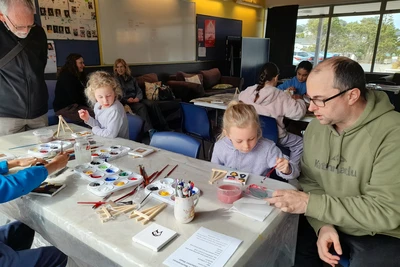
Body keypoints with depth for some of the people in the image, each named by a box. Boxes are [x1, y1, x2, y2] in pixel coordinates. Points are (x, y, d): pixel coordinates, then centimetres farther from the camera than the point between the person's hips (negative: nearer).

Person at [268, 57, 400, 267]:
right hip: (332, 224, 4)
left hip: (382, 235, -3)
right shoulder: (315, 127, -4)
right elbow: (310, 181, 1)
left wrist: (310, 204, -28)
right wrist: (323, 225, -15)